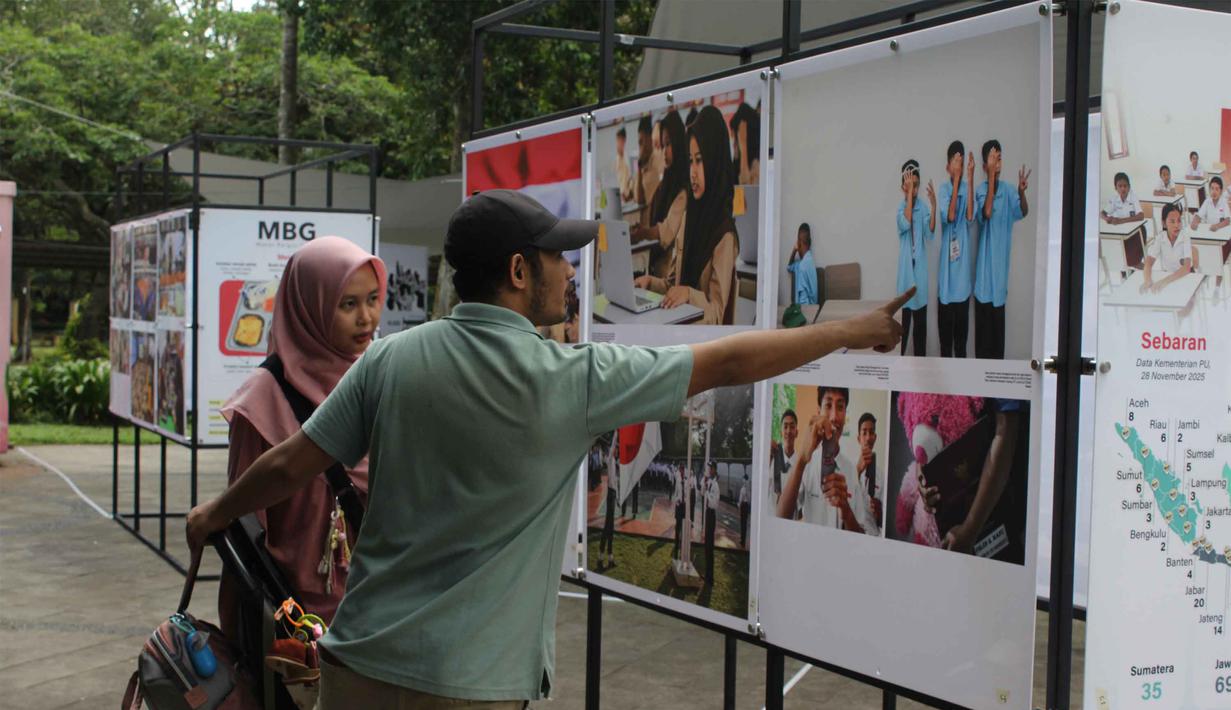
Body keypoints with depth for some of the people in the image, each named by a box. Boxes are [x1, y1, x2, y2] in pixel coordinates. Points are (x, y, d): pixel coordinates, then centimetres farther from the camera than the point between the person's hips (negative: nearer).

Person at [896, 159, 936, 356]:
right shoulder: (901, 208, -1)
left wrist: (934, 205, -22)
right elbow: (905, 223, -23)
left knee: (921, 319, 7)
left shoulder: (922, 208, 2)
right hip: (906, 267, -2)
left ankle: (920, 358, 15)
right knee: (904, 317, -1)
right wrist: (909, 192, -21)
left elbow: (930, 232, -11)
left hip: (920, 267, 2)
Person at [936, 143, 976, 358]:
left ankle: (960, 359, 18)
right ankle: (945, 360, 16)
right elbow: (949, 215, -21)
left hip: (963, 263, 1)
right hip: (947, 264, -1)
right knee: (945, 320, 5)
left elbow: (970, 217, -19)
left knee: (962, 319, 8)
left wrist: (970, 179, -23)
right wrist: (956, 179, -25)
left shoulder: (966, 188, -1)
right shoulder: (944, 188, -4)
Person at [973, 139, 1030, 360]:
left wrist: (1022, 192, -32)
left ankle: (998, 363, 19)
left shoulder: (1007, 189, 2)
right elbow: (986, 212, -27)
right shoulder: (981, 190, -8)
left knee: (998, 319, 10)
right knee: (983, 317, 1)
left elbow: (1023, 212, -11)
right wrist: (991, 176, -30)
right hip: (985, 263, -3)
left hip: (1001, 262, 3)